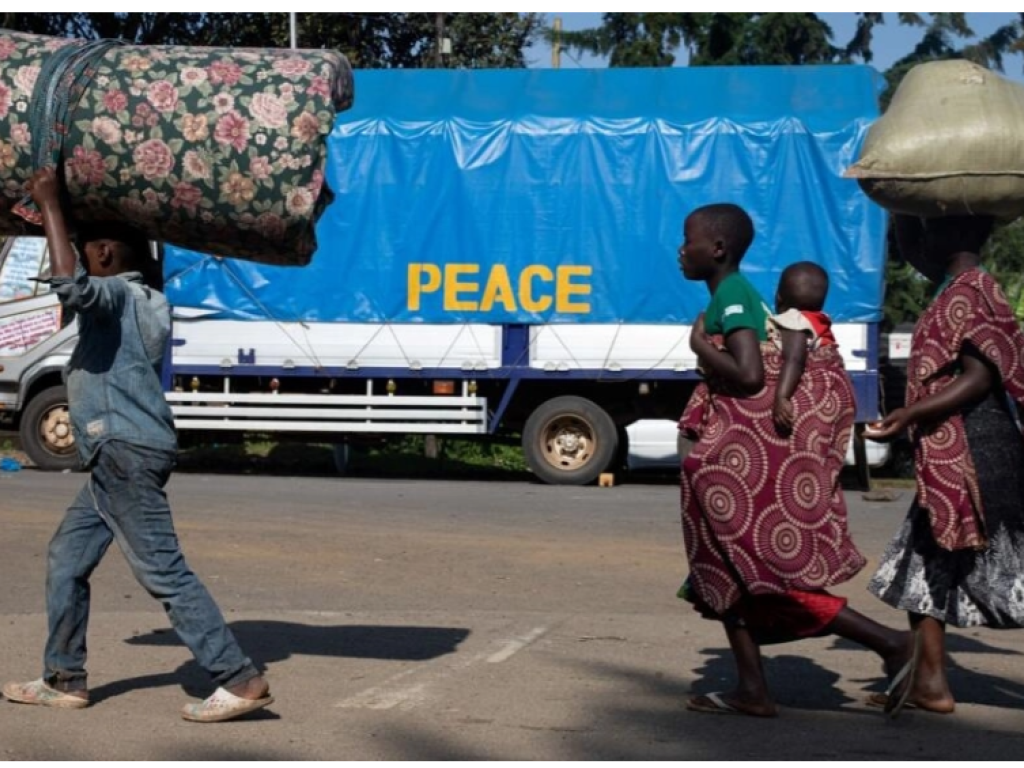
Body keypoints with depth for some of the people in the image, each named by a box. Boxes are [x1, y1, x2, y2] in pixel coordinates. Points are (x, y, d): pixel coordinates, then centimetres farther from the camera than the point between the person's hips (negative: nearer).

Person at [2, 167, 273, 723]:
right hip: (117, 457, 10)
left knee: (163, 573, -11)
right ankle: (64, 681, 20)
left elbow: (71, 284, -35)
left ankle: (241, 681, -12)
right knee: (66, 561, 15)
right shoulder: (144, 299, 18)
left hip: (127, 453, -10)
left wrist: (50, 205, -24)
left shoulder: (116, 293, -10)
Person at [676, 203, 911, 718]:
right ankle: (752, 689, 13)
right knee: (725, 567, 12)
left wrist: (699, 344, -11)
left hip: (756, 450, -10)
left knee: (767, 573, -7)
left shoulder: (731, 298, -13)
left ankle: (892, 645, -5)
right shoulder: (739, 294, 15)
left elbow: (748, 375, -24)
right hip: (746, 450, 10)